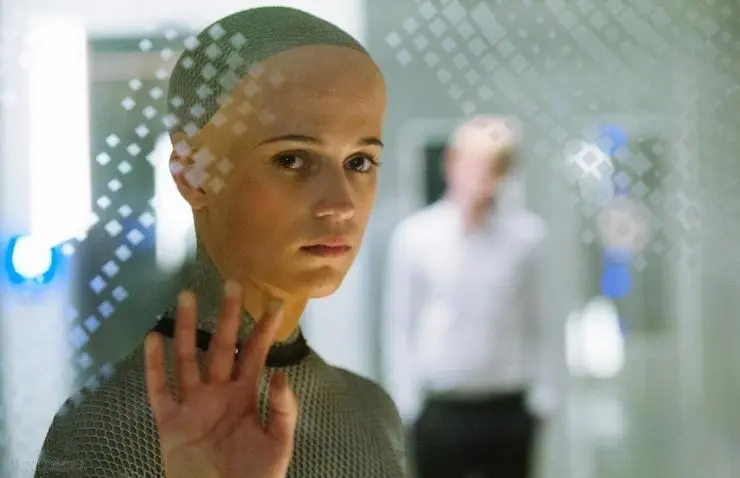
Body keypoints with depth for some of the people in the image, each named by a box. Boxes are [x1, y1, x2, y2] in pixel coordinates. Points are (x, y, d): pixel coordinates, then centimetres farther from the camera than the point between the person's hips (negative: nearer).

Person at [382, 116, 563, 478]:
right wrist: (405, 405, -2)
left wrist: (544, 397, -1)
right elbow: (399, 325, 0)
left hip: (508, 410, 1)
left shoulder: (528, 234, -4)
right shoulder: (414, 235, -5)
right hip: (439, 412, 0)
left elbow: (542, 322, 1)